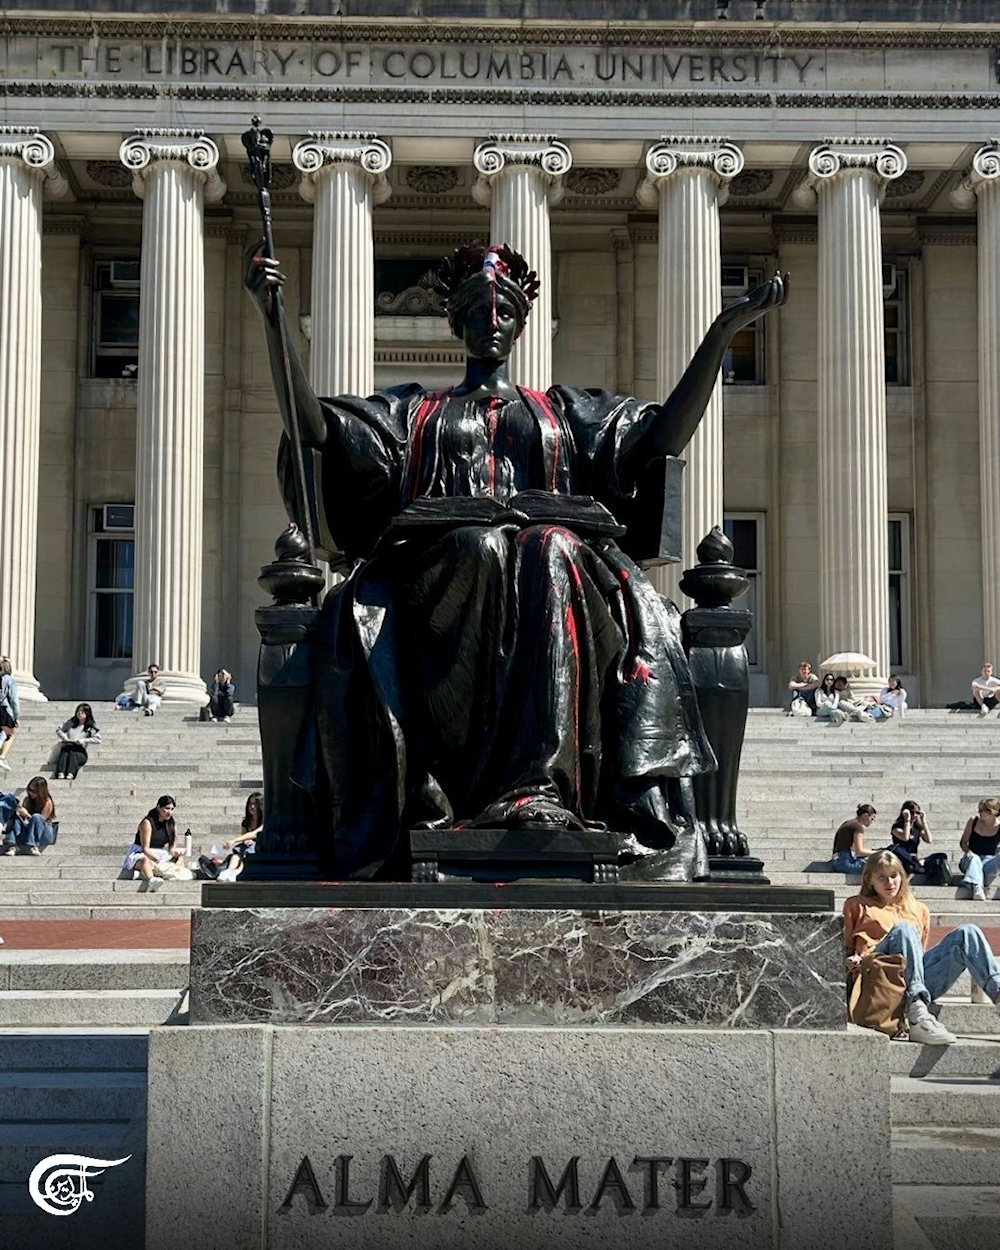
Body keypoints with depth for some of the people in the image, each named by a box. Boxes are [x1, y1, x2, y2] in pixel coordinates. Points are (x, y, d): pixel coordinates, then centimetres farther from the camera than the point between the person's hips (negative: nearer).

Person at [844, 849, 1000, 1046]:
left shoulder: (919, 910, 33)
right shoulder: (857, 906, 26)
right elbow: (845, 949, 20)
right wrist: (852, 961, -3)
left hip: (921, 978, 3)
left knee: (967, 933, -17)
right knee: (903, 929, -33)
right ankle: (917, 1017, -52)